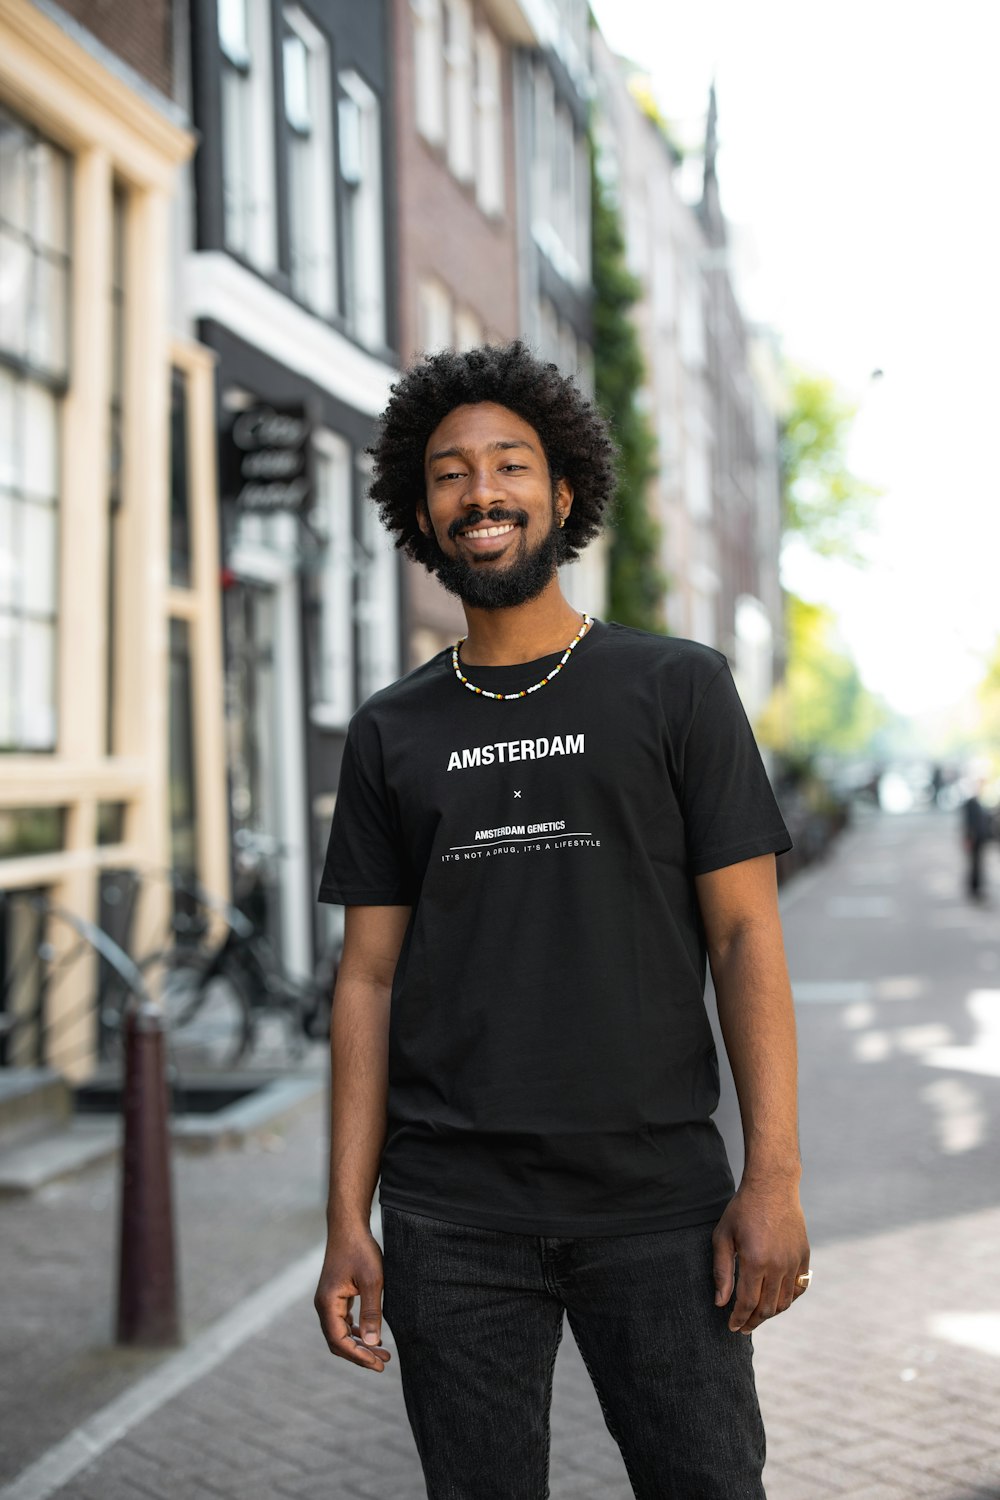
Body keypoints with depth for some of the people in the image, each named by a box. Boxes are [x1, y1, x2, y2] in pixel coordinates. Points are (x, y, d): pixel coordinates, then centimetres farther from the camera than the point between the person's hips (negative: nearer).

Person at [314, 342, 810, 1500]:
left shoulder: (678, 687, 3)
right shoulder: (392, 732, 8)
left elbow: (745, 937, -1)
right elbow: (369, 977, 8)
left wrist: (774, 1176, -9)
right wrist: (347, 1219, 2)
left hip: (656, 1199, -1)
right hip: (450, 1216, 2)